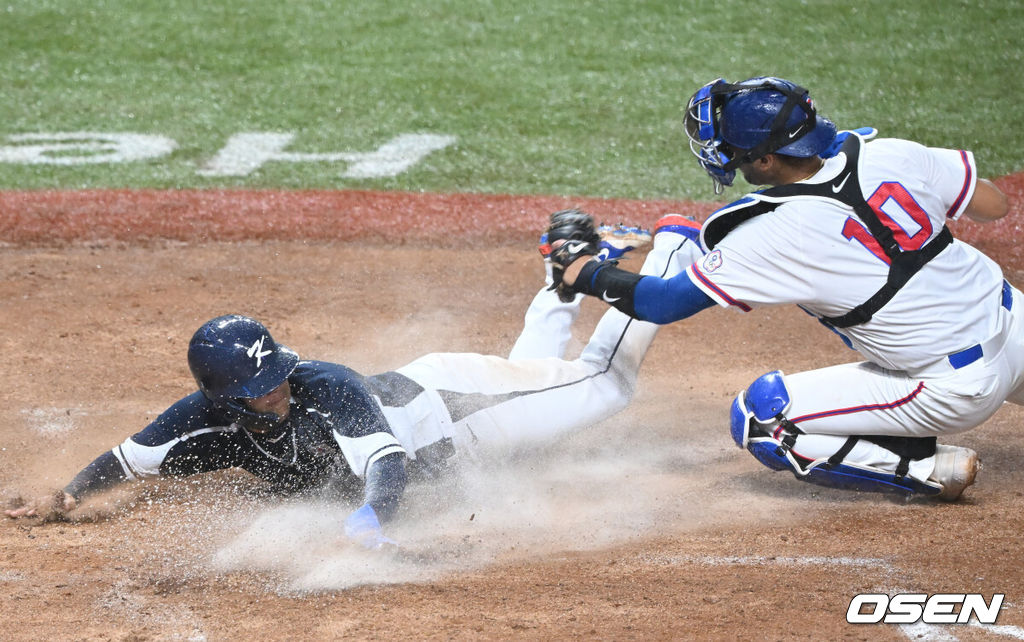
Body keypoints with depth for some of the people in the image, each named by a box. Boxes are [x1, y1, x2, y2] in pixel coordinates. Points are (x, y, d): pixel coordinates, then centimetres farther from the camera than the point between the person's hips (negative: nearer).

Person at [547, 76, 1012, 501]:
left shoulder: (776, 236, -19)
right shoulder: (890, 156, -7)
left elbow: (661, 304, -10)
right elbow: (994, 205, 5)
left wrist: (585, 273, 7)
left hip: (956, 391, -7)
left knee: (756, 418, -2)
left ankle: (931, 471, -3)